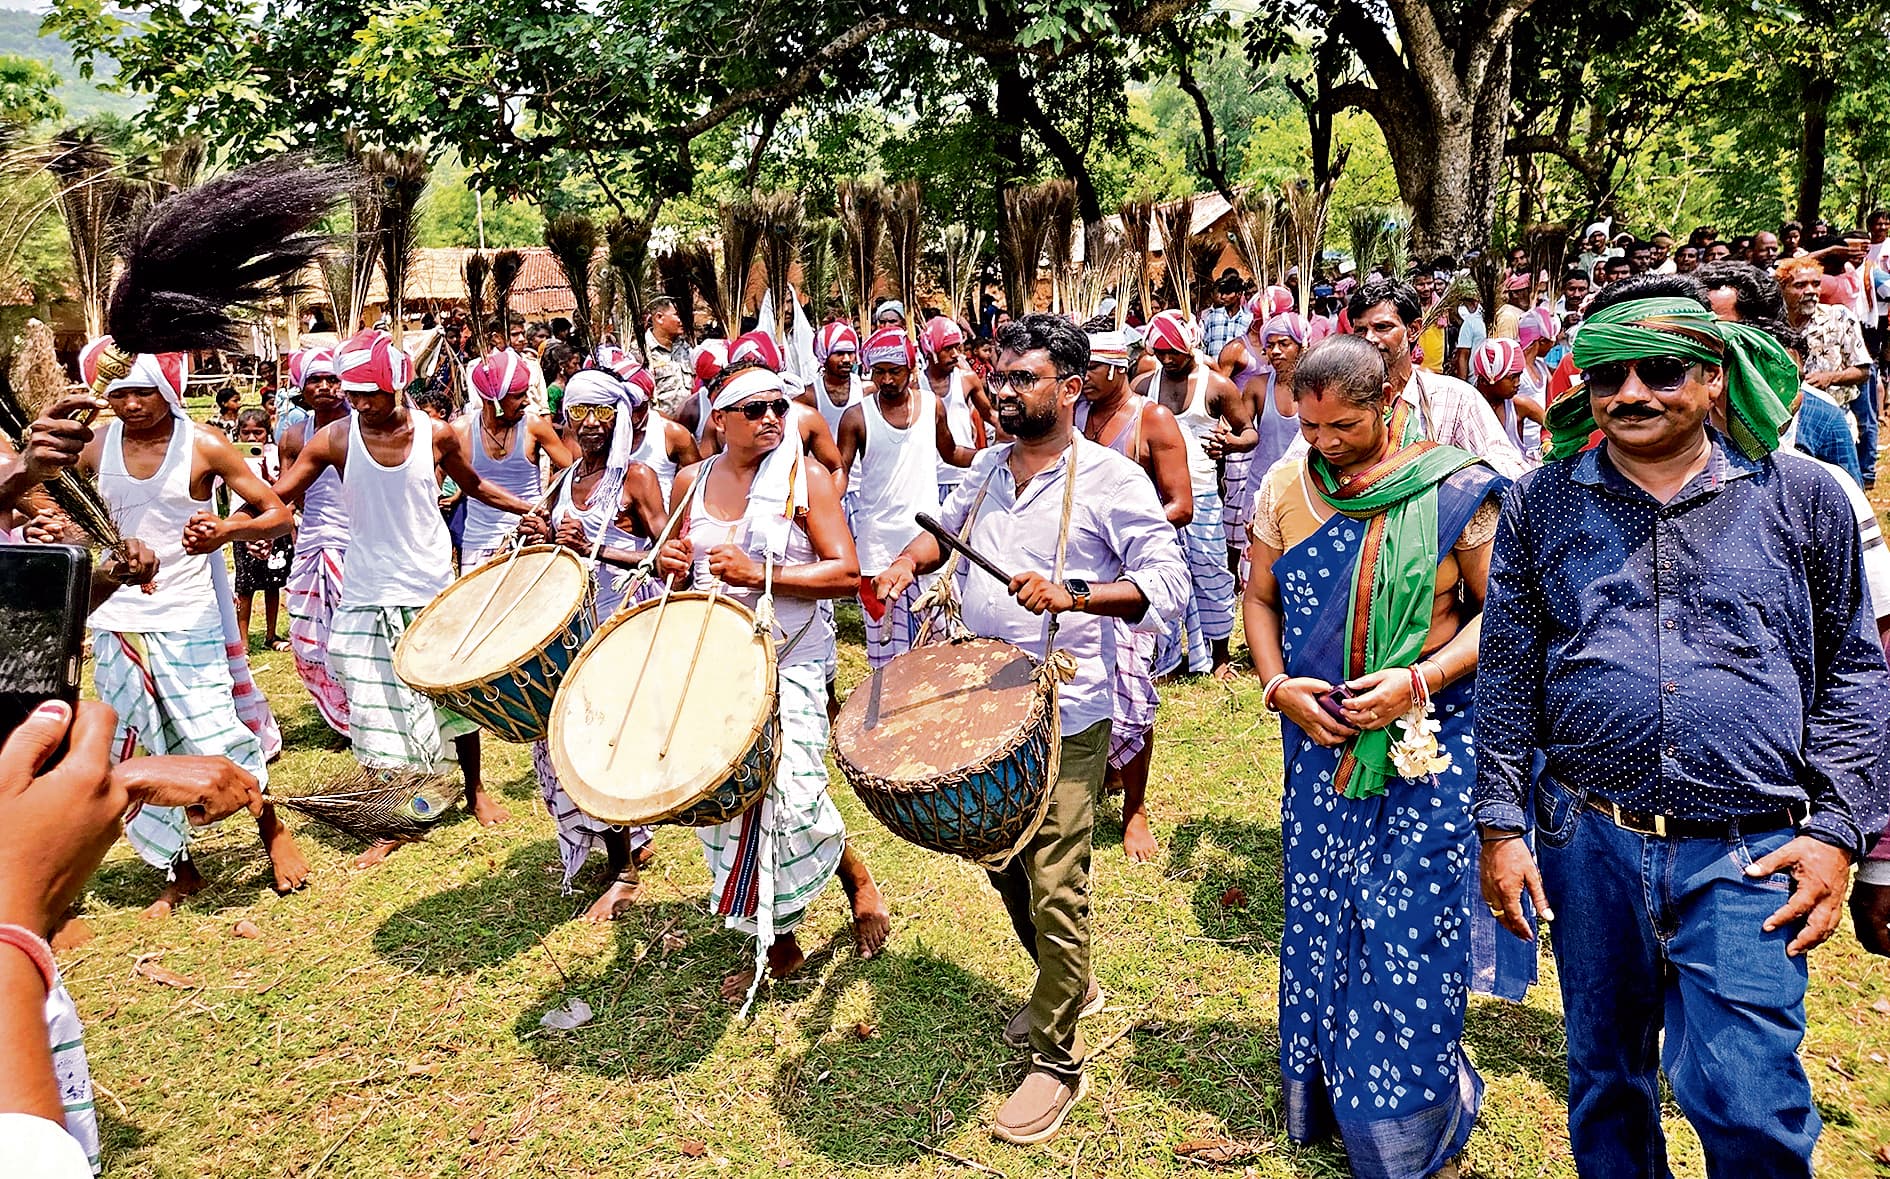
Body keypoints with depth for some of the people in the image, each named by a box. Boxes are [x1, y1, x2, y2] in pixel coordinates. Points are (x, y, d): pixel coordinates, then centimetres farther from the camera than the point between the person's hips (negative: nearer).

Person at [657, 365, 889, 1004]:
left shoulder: (805, 481, -7)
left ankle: (856, 874, 17)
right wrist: (670, 561, -4)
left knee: (787, 795, -16)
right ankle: (777, 946, 23)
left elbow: (847, 574, -13)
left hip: (790, 662, -5)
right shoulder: (692, 482, 6)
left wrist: (760, 573, -22)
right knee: (731, 804, 8)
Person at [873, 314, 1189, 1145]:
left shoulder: (1111, 480, -11)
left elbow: (1167, 583, -15)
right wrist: (911, 561, 5)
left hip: (1065, 716, -7)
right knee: (1003, 864, 19)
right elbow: (950, 529, 26)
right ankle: (1069, 985, 43)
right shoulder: (987, 466, 9)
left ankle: (1057, 1061, 14)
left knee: (1054, 885, -3)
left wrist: (1071, 596, -28)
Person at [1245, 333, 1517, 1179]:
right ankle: (1327, 1107, 34)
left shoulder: (1456, 489, -9)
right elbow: (1260, 598, 11)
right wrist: (1277, 684, -5)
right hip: (1322, 746, 4)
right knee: (1320, 925, 13)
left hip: (1427, 751, -3)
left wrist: (1421, 680, -19)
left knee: (1411, 940, 1)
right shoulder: (1287, 486, 2)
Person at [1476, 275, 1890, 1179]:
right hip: (1588, 843, 2)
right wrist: (1501, 825, 1)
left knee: (1746, 1100, -4)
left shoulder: (1804, 497, 2)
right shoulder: (1541, 505, 4)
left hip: (1749, 859, -1)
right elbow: (1506, 675, 5)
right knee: (1604, 1077, 17)